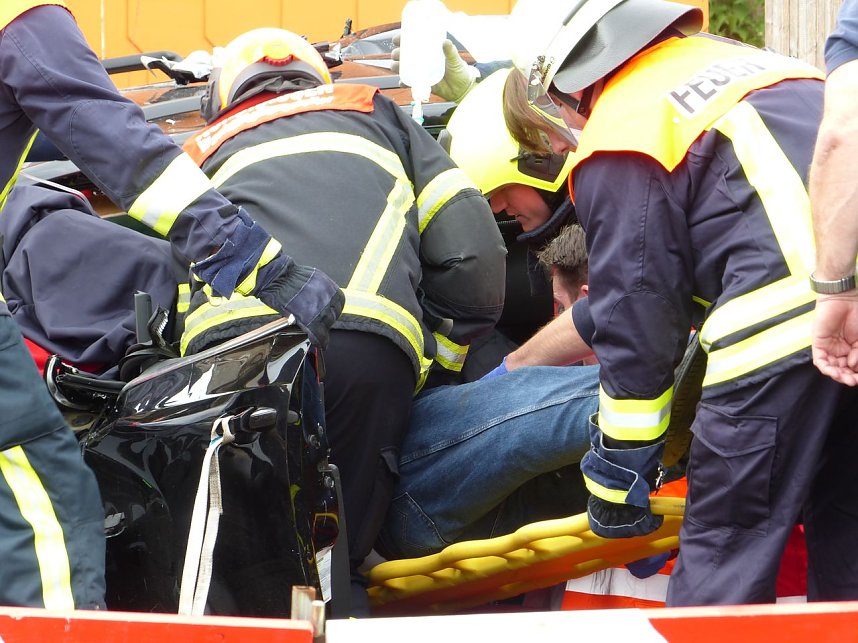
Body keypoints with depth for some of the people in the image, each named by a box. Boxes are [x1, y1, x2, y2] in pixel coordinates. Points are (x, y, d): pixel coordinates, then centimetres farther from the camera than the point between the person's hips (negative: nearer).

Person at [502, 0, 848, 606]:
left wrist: (617, 476, 13)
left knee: (725, 551, -1)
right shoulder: (737, 59, 27)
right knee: (841, 531, 18)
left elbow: (635, 323, 4)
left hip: (790, 310, -8)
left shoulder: (621, 134, 5)